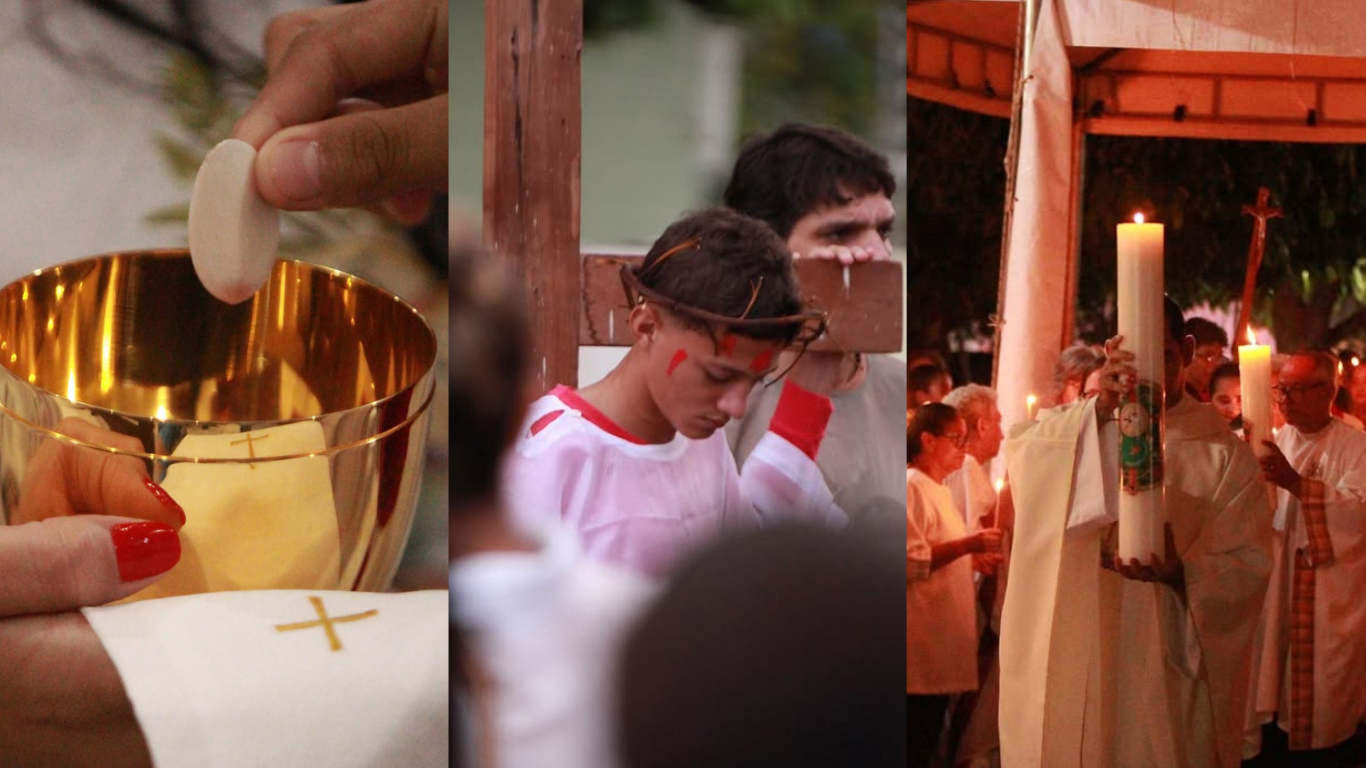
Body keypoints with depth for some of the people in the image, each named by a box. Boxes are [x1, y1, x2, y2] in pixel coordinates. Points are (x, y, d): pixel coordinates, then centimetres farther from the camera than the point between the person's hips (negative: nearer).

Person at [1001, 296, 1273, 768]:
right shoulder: (1075, 428, 4)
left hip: (1172, 669, 0)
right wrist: (1101, 408, -32)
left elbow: (1248, 562, -3)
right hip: (1076, 660, 1)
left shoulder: (1223, 454, 2)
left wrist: (1181, 572, -23)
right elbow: (1019, 451, -18)